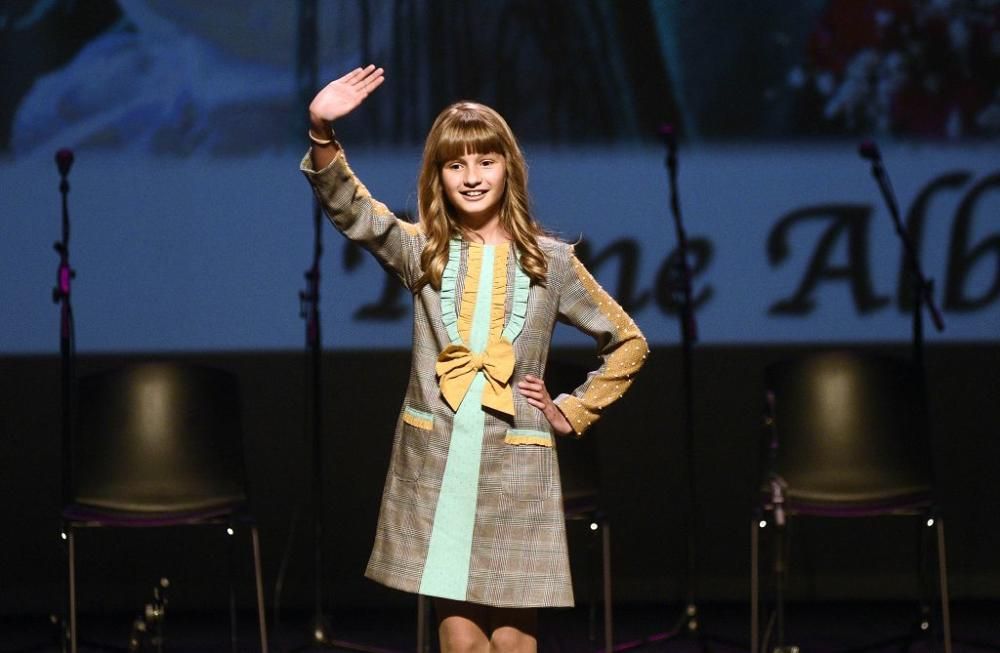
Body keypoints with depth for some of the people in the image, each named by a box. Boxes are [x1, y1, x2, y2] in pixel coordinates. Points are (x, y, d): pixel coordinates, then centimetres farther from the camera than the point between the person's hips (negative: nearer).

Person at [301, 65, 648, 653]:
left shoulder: (550, 261, 5)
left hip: (515, 469, -1)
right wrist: (323, 133, -27)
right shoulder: (422, 251, 5)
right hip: (435, 463, 1)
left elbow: (628, 344, 13)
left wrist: (572, 413, 6)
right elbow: (350, 208, -11)